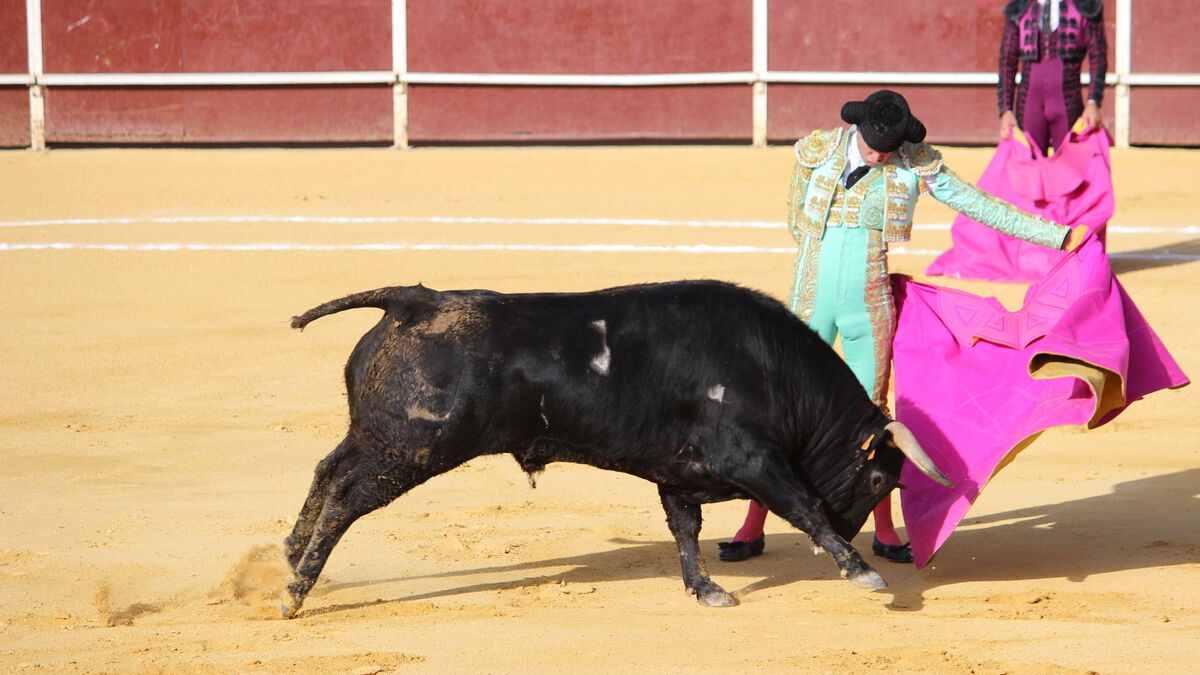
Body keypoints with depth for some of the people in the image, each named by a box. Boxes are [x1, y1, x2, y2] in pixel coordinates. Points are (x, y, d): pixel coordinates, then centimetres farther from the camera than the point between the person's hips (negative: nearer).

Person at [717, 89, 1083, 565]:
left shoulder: (916, 164, -3)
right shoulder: (816, 151, -4)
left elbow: (980, 205, 0)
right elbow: (797, 223, 8)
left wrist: (1059, 236, -1)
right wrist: (832, 266, 6)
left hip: (871, 304, 0)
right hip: (812, 298, 0)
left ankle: (884, 532, 17)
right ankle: (752, 529, 8)